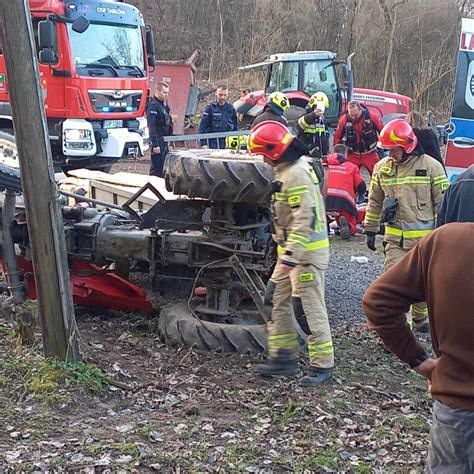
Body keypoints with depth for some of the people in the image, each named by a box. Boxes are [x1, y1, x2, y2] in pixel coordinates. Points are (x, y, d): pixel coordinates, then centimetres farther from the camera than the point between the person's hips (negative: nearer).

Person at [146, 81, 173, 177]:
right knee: (157, 169, -6)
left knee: (164, 168, 13)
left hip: (164, 141, 9)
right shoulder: (153, 105, -13)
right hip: (158, 141, -9)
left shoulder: (164, 104, 15)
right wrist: (155, 145, -24)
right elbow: (151, 126, -20)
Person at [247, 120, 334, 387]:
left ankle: (323, 366, 7)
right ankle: (284, 357, 21)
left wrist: (289, 258, -27)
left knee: (310, 309, -4)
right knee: (278, 301, 13)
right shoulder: (288, 168, 12)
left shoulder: (297, 174, -21)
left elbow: (304, 220, -26)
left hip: (307, 251, -11)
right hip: (292, 250, 11)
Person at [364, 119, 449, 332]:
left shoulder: (431, 166, -6)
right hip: (395, 238, 2)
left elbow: (443, 202, -2)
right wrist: (370, 231, 12)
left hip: (425, 237, -1)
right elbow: (374, 202, 12)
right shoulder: (382, 168, 3)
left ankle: (420, 316, 37)